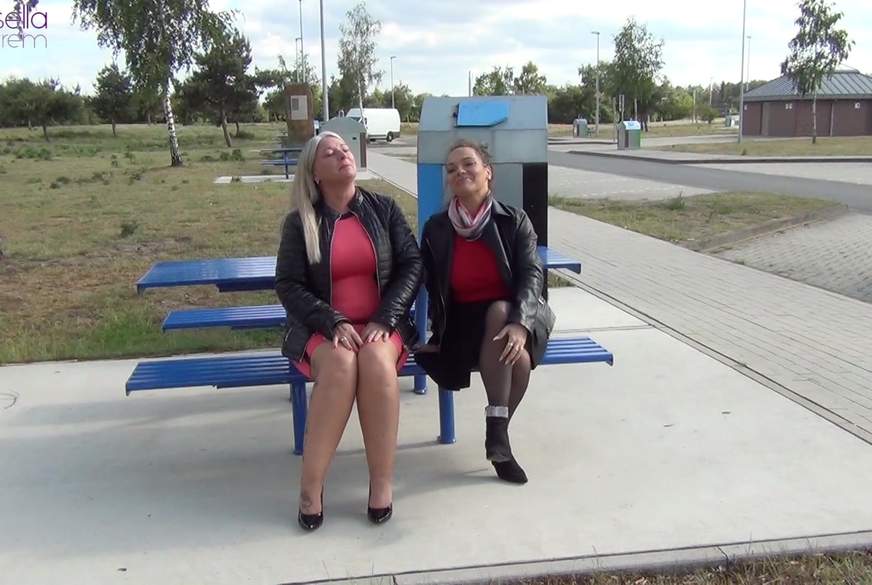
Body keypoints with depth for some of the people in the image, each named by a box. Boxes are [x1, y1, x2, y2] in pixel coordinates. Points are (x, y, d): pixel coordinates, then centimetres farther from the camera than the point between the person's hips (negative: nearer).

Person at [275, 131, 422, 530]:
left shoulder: (384, 209, 7)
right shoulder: (300, 221, 3)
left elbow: (412, 265, 2)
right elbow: (288, 284, -2)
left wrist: (384, 319, -12)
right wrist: (333, 322, -17)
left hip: (381, 324, 1)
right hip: (323, 327, -1)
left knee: (376, 361, -34)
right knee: (340, 363, -35)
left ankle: (382, 481, -23)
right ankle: (311, 487, -27)